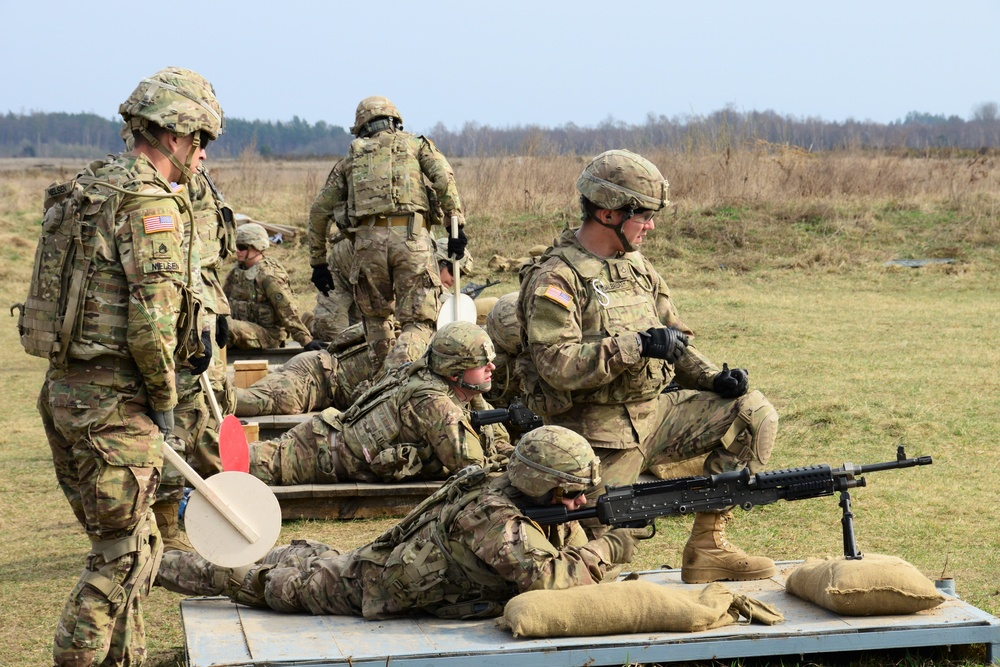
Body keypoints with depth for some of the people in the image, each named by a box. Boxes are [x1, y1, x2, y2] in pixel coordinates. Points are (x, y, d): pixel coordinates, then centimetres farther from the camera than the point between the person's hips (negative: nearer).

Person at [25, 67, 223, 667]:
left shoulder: (94, 187, 15)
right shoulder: (150, 201, -15)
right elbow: (150, 320, -21)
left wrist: (188, 338, 11)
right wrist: (164, 402, -8)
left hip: (67, 391, 10)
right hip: (113, 399, -10)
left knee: (129, 545, 19)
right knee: (122, 556, -2)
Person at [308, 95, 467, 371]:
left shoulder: (351, 158, 24)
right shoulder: (414, 144, 20)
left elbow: (319, 209, 21)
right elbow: (444, 178, 1)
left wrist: (318, 261, 26)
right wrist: (457, 226, -2)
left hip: (368, 240, 2)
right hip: (411, 236, -2)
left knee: (377, 317, 20)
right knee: (419, 323, 0)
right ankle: (398, 372, -25)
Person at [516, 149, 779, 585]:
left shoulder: (638, 267, 13)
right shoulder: (556, 279, -12)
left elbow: (674, 344, 18)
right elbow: (557, 365, -23)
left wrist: (715, 378, 0)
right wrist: (637, 345, -26)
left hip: (657, 408, 7)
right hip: (600, 430, -7)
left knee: (754, 414, -7)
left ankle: (708, 548, -4)